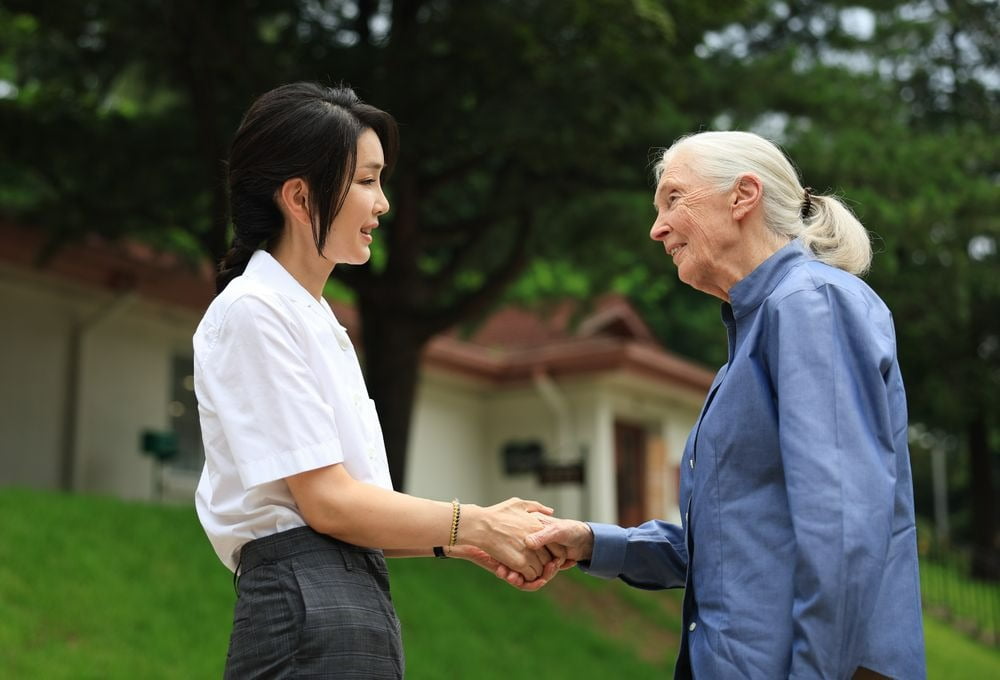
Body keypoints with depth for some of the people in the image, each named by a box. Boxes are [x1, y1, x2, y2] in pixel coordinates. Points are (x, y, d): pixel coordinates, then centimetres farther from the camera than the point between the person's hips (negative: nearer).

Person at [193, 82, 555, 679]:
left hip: (358, 601, 8)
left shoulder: (317, 319, 17)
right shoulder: (252, 313, -9)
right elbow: (327, 502, -14)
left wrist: (461, 543, 4)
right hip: (308, 613, -8)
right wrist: (478, 524, -8)